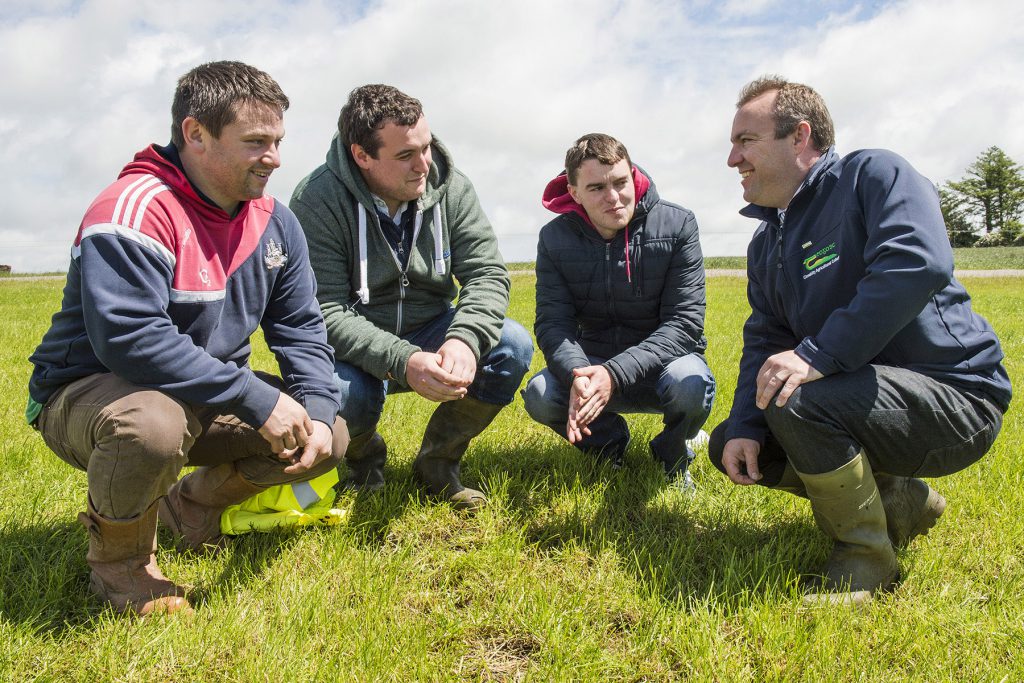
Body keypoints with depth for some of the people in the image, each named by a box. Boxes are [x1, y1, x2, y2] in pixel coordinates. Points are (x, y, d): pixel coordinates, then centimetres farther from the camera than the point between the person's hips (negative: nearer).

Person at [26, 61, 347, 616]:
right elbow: (131, 340, -35)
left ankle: (194, 504, 20)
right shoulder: (134, 214, -24)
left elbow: (302, 329, 1)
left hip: (210, 399, 7)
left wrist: (316, 413, -16)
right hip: (86, 393, -7)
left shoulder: (273, 221, 1)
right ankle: (118, 560, -7)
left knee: (330, 439, -5)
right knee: (151, 424, -41)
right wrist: (257, 400, -35)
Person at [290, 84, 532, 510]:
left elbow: (488, 274, -13)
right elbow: (325, 311, -24)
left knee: (512, 346, -22)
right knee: (341, 397, -36)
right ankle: (365, 461, 6)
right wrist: (402, 361, -39)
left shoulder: (451, 188, -7)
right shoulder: (316, 201, -17)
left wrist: (464, 340, -35)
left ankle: (437, 462, 1)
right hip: (355, 348, -3)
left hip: (429, 334, 4)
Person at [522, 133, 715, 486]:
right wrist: (576, 374, -35)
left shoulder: (677, 225, -13)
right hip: (593, 363, 2)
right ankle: (609, 440, 8)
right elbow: (553, 323, -12)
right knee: (539, 395, -26)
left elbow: (685, 323, -18)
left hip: (662, 358, -2)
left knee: (690, 385, -36)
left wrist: (616, 373, -32)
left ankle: (673, 454, 1)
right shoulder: (555, 238, -6)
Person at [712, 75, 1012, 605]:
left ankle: (867, 553, -8)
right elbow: (764, 341, 6)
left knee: (796, 404, -33)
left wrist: (818, 353, -34)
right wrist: (743, 427, -10)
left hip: (955, 396, -9)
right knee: (728, 446, 4)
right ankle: (898, 500, 11)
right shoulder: (765, 244, 12)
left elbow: (918, 264, -30)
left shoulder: (874, 175, -12)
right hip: (868, 391, 9)